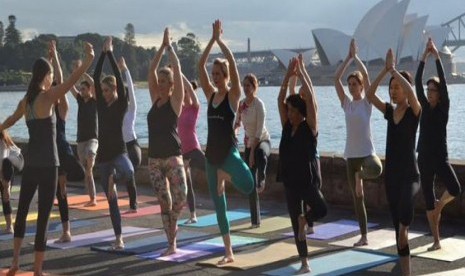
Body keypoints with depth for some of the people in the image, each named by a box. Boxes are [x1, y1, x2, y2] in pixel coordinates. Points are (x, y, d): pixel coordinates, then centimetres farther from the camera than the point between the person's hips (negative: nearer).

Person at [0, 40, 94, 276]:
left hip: (30, 164, 6)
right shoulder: (47, 97, -10)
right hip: (48, 165, -6)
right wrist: (89, 60, -28)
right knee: (43, 218, -1)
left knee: (22, 211, 19)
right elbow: (71, 81, -25)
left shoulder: (25, 101, 9)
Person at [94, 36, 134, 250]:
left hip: (118, 152, -4)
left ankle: (113, 179, -8)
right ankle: (118, 238, 13)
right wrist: (103, 53, -2)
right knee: (111, 200, 6)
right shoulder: (101, 103, 9)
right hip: (103, 154, 4)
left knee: (128, 173, -40)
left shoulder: (121, 103, -3)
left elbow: (119, 78, -12)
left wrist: (110, 53, -9)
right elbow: (96, 77, 1)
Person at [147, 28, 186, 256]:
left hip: (173, 156, -5)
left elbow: (176, 67, -6)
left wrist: (169, 46, 3)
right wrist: (162, 46, 10)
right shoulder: (155, 99, 12)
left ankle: (173, 222, 8)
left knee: (180, 197, -20)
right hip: (154, 157, 5)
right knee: (164, 202, 3)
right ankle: (171, 244, 8)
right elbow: (152, 69, 9)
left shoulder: (176, 100, -2)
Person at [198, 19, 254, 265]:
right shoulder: (211, 94, 9)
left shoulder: (233, 95, -5)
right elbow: (200, 65, 3)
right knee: (219, 205, 8)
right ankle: (228, 252, 16)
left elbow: (232, 64, -17)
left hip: (229, 152, -5)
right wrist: (212, 39, -1)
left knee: (248, 187, -31)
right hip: (211, 154, 5)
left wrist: (220, 39, -10)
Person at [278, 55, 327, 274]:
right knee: (295, 223, 8)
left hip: (308, 178, -5)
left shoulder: (310, 127, -7)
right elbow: (280, 99, 1)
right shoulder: (287, 126, 6)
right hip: (290, 180, 5)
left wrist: (302, 72, -10)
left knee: (321, 209, -27)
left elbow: (310, 98, -16)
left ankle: (305, 218, 6)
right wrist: (288, 75, -4)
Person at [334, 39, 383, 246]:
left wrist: (355, 56, -7)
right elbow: (336, 79, -1)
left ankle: (360, 175, 0)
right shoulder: (346, 103, 7)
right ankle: (363, 236, 12)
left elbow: (366, 75, -15)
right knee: (357, 197, 6)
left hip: (366, 151, -4)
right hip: (351, 153, 4)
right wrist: (348, 57, -2)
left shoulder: (367, 102, -3)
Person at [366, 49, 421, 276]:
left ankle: (404, 232, -22)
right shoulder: (389, 111, 8)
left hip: (409, 173, -6)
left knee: (404, 206, -40)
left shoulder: (414, 111, -7)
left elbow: (410, 91, -27)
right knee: (397, 223, 8)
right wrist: (385, 70, -9)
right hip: (391, 173, 6)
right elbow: (370, 95, -4)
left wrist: (393, 69, -18)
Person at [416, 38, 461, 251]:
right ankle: (436, 241, 11)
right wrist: (424, 58, -7)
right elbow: (417, 83, -1)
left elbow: (444, 82, -12)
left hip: (441, 157, -3)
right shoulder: (424, 107, 6)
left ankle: (440, 204, 11)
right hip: (424, 158, 3)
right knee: (428, 201, 4)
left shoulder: (443, 107, -2)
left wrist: (437, 56, -14)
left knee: (455, 189, -23)